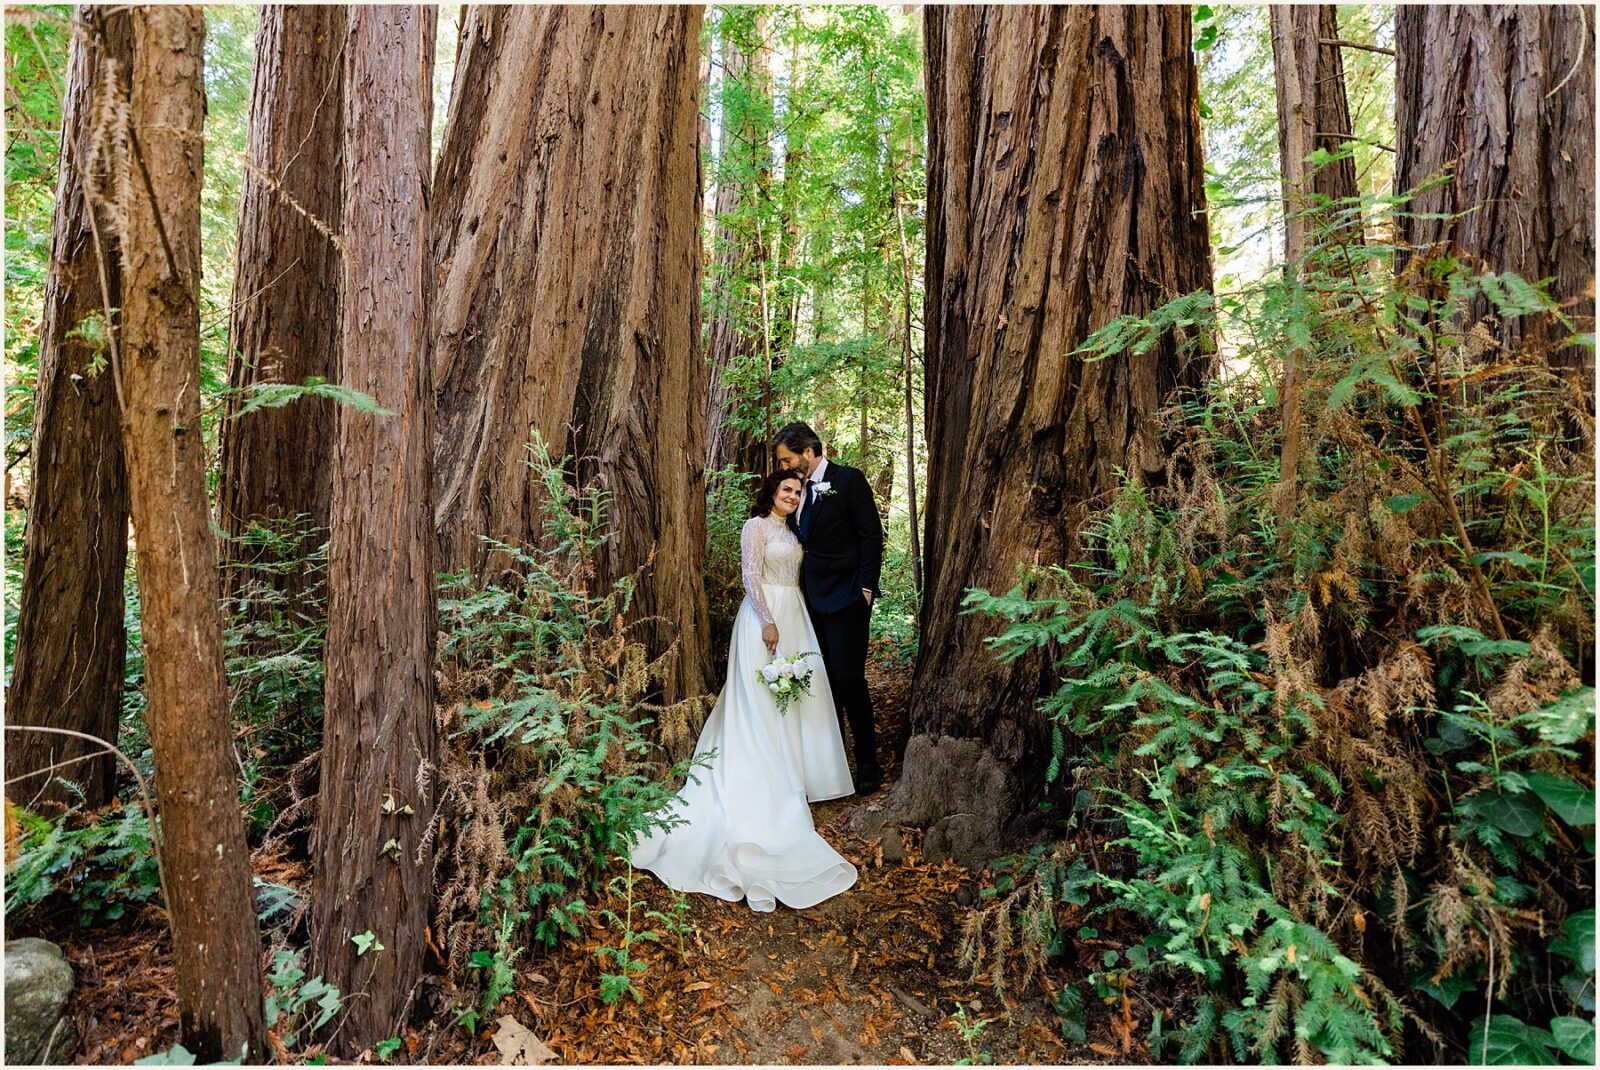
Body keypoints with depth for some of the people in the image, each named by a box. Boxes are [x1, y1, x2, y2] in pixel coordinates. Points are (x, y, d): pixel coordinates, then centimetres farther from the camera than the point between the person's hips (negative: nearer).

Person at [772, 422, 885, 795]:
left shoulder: (849, 479, -6)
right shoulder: (801, 488, 14)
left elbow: (872, 534, -9)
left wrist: (865, 588, -14)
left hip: (845, 597, -7)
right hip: (812, 598, 7)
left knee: (849, 678, -6)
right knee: (823, 680, 11)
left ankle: (868, 765, 9)